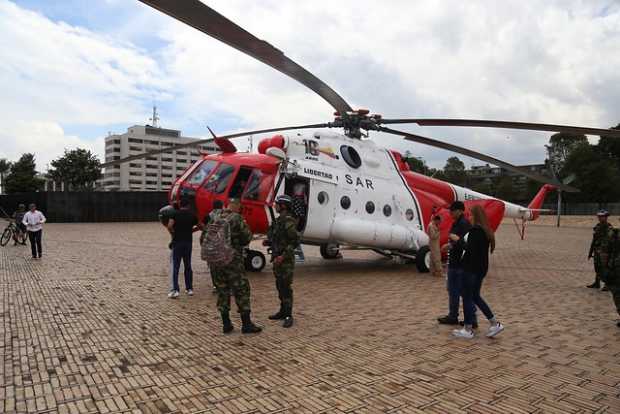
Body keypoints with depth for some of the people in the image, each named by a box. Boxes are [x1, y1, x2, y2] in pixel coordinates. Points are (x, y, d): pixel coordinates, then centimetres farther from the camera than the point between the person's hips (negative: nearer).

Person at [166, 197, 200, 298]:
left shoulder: (175, 213, -5)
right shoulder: (192, 215, 4)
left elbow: (169, 226, -17)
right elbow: (199, 227, 12)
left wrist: (173, 233, 0)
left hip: (177, 242, -3)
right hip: (188, 242, 3)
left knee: (175, 267, 0)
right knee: (188, 266, 13)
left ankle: (175, 290, -6)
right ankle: (189, 289, 18)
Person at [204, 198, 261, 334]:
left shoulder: (215, 218, 9)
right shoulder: (237, 218, -10)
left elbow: (207, 239, 13)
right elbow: (247, 238, -5)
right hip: (232, 260, -6)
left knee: (222, 291, 14)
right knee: (241, 290, 4)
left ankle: (226, 324, 17)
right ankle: (246, 324, 7)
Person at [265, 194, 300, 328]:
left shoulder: (288, 221, -17)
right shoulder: (279, 220, 13)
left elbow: (295, 241, -21)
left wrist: (283, 256, -25)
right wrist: (268, 242, 7)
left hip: (286, 260, -10)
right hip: (277, 259, 10)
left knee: (286, 287, -5)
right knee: (279, 286, 16)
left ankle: (288, 316, 3)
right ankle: (283, 311, 27)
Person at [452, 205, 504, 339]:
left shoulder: (475, 230, -17)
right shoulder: (486, 231, 11)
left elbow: (469, 248, -24)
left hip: (472, 268, -9)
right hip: (482, 267, 9)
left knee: (467, 297, 1)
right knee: (475, 296, 19)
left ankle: (468, 330, 9)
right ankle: (495, 323, 18)